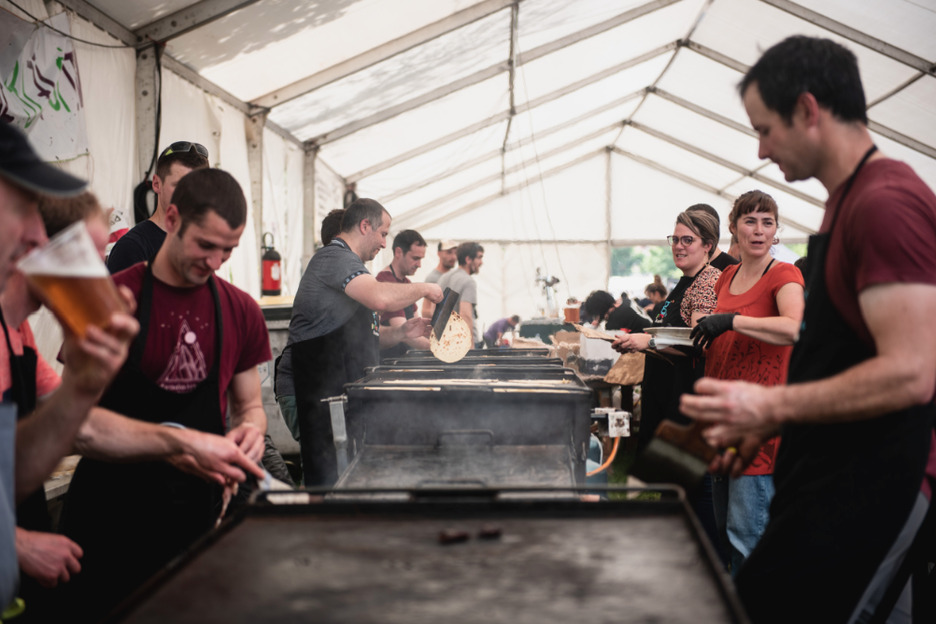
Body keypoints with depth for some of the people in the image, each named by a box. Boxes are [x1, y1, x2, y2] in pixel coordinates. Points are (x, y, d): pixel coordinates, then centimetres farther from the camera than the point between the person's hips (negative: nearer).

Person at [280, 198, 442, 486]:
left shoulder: (344, 261, 24)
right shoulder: (335, 257, -11)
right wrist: (423, 289, -12)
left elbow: (358, 337, 27)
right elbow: (381, 298, -31)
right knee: (327, 478, -10)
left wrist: (401, 332, 10)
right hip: (311, 387, -11)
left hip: (336, 387, 11)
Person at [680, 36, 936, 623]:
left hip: (872, 485, -10)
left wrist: (772, 405, -18)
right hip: (829, 476, 10)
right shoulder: (849, 200, 15)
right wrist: (768, 424, 16)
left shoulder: (886, 204, -18)